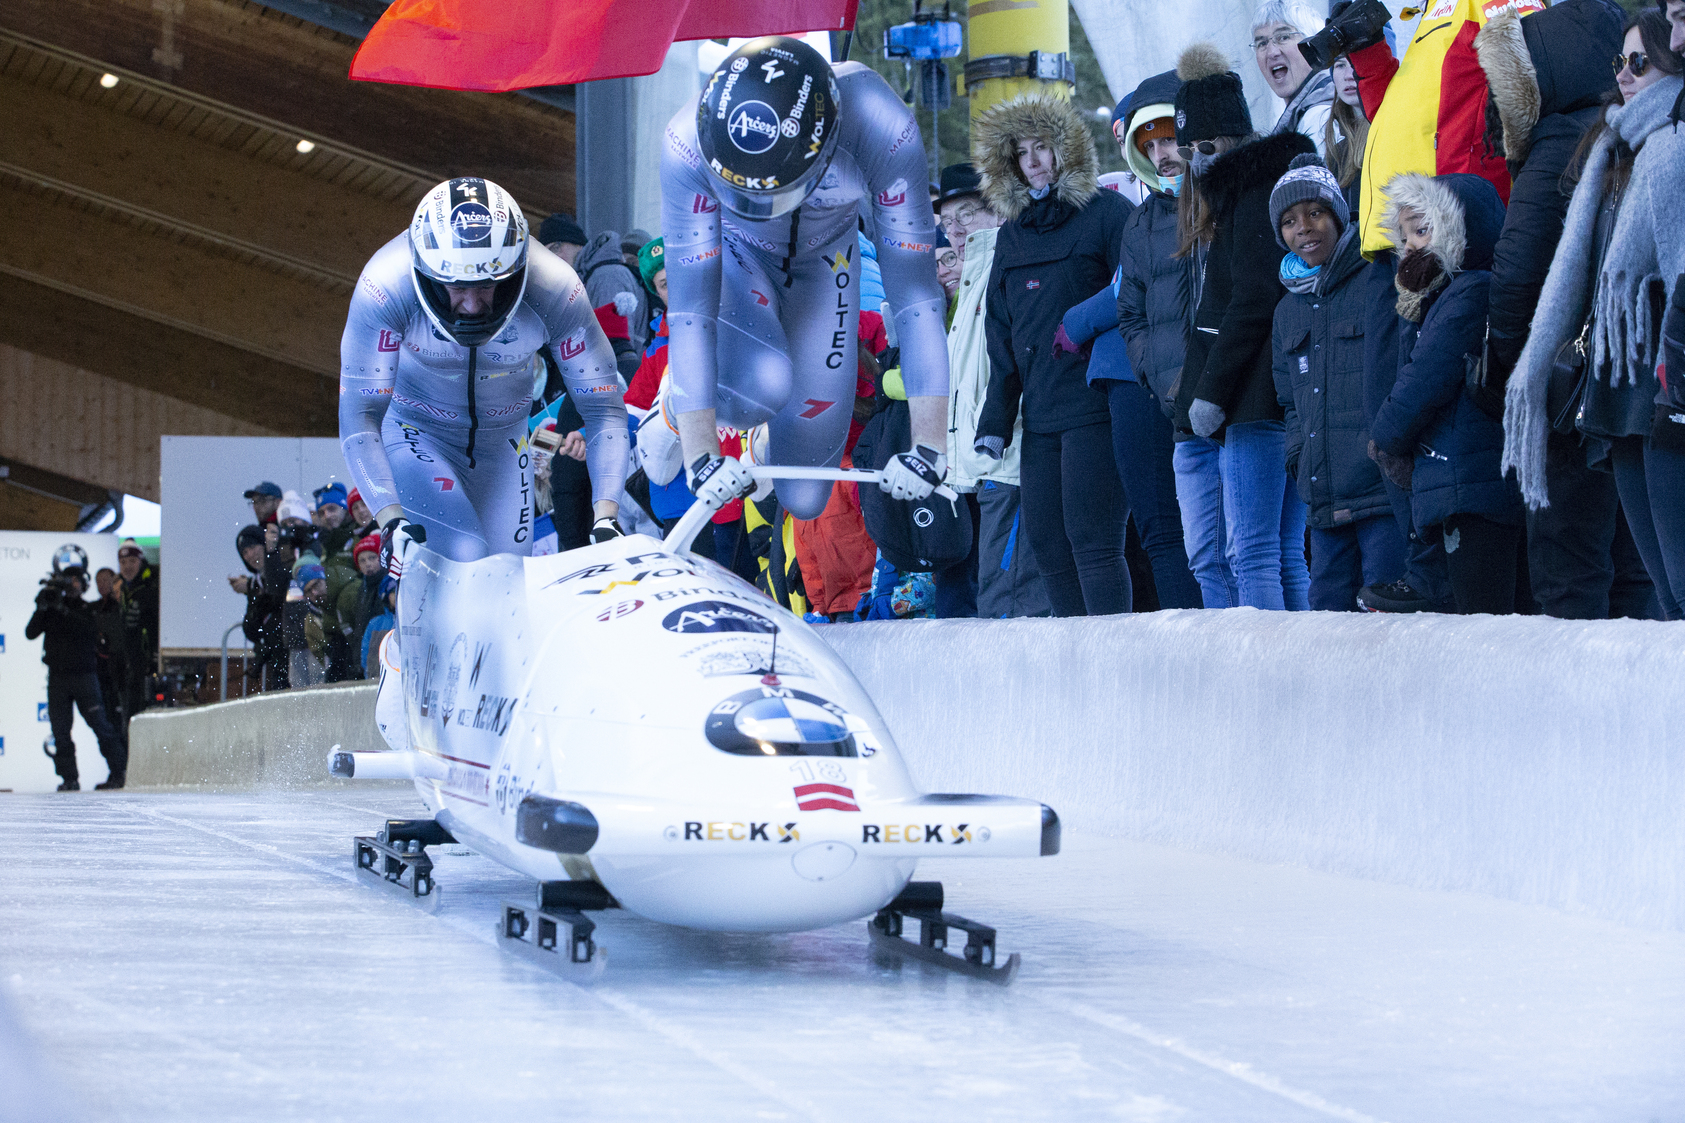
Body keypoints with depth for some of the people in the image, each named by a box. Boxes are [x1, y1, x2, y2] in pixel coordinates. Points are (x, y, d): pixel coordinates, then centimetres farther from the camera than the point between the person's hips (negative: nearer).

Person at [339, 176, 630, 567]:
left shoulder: (555, 290, -29)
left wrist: (605, 515, -36)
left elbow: (603, 406, -22)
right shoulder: (385, 287, -34)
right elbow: (359, 415, -31)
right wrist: (391, 520, -44)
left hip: (502, 439, 3)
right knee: (464, 558, -25)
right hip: (415, 431, -3)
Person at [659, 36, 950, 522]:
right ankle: (676, 417, -1)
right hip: (737, 256, -1)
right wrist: (700, 456, -40)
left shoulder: (883, 130, -38)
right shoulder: (690, 142, -39)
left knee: (804, 498, -1)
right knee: (765, 381, -35)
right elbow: (690, 305, -36)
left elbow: (915, 294, -33)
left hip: (824, 260, 1)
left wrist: (928, 445, -37)